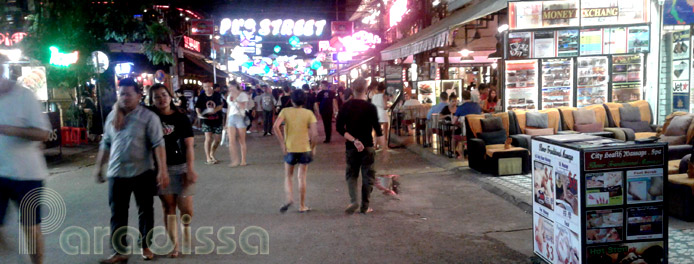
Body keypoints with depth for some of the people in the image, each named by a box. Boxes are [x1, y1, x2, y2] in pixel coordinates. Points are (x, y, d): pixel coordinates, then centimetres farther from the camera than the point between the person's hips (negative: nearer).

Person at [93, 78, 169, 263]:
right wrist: (99, 166, 16)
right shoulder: (112, 116, 9)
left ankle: (145, 246, 25)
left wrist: (162, 170, -21)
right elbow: (106, 144, 17)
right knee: (117, 214, 6)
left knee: (146, 211, 9)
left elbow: (158, 144, -14)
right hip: (116, 173, 4)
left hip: (142, 172, -4)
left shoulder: (148, 117, -9)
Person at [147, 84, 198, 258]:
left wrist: (190, 169, -13)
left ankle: (186, 230, 32)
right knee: (168, 207, 6)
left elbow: (189, 145, -8)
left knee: (186, 207, -1)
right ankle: (174, 244, 14)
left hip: (181, 167, -2)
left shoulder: (181, 117, -4)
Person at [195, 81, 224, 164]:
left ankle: (212, 154, 33)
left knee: (218, 139, 8)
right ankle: (208, 158, -3)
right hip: (206, 120, -1)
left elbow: (221, 105, -8)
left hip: (217, 120, 2)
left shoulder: (218, 95, -3)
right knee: (208, 138, -12)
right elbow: (197, 107, 5)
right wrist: (199, 114, -15)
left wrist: (215, 110, -27)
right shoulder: (201, 97, 0)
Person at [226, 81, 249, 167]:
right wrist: (227, 122, 18)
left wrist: (235, 99, -16)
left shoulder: (243, 95, 0)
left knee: (242, 141, 2)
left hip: (240, 118, -4)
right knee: (231, 141, -8)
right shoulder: (230, 95, 17)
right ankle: (235, 160, -3)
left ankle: (243, 160, 11)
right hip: (231, 118, 5)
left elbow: (243, 106, -13)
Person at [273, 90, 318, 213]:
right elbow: (314, 133, -12)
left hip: (290, 149, 0)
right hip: (304, 149, 0)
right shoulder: (309, 113, -3)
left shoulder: (285, 111, -2)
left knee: (288, 176, 17)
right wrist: (313, 147, 3)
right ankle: (302, 206, 16)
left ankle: (289, 197, -7)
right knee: (302, 177, 12)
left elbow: (275, 127, -16)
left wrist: (282, 143, -9)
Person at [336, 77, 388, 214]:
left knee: (351, 174, 15)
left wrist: (353, 140, -11)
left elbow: (339, 127, -8)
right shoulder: (370, 108, -9)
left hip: (351, 147, 2)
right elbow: (378, 130, -10)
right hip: (367, 146, -2)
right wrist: (384, 147, -3)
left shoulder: (345, 107, -1)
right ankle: (365, 206, 11)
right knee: (367, 175, 9)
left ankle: (353, 200, -5)